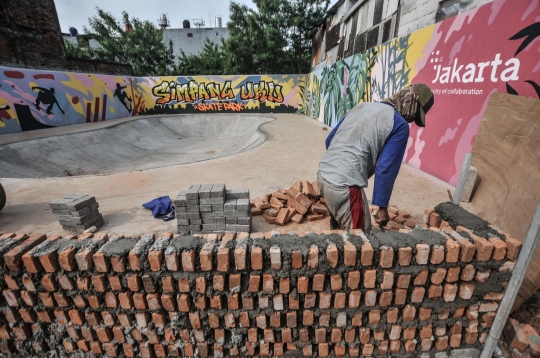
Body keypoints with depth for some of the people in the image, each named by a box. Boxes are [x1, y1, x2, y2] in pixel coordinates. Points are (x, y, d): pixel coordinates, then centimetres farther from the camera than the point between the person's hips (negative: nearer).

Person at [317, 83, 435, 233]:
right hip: (346, 186, -8)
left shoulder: (363, 106, 17)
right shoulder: (400, 125, -3)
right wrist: (382, 206, 1)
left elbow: (329, 140, 19)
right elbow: (385, 169, -9)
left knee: (337, 229, 28)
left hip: (323, 175, 8)